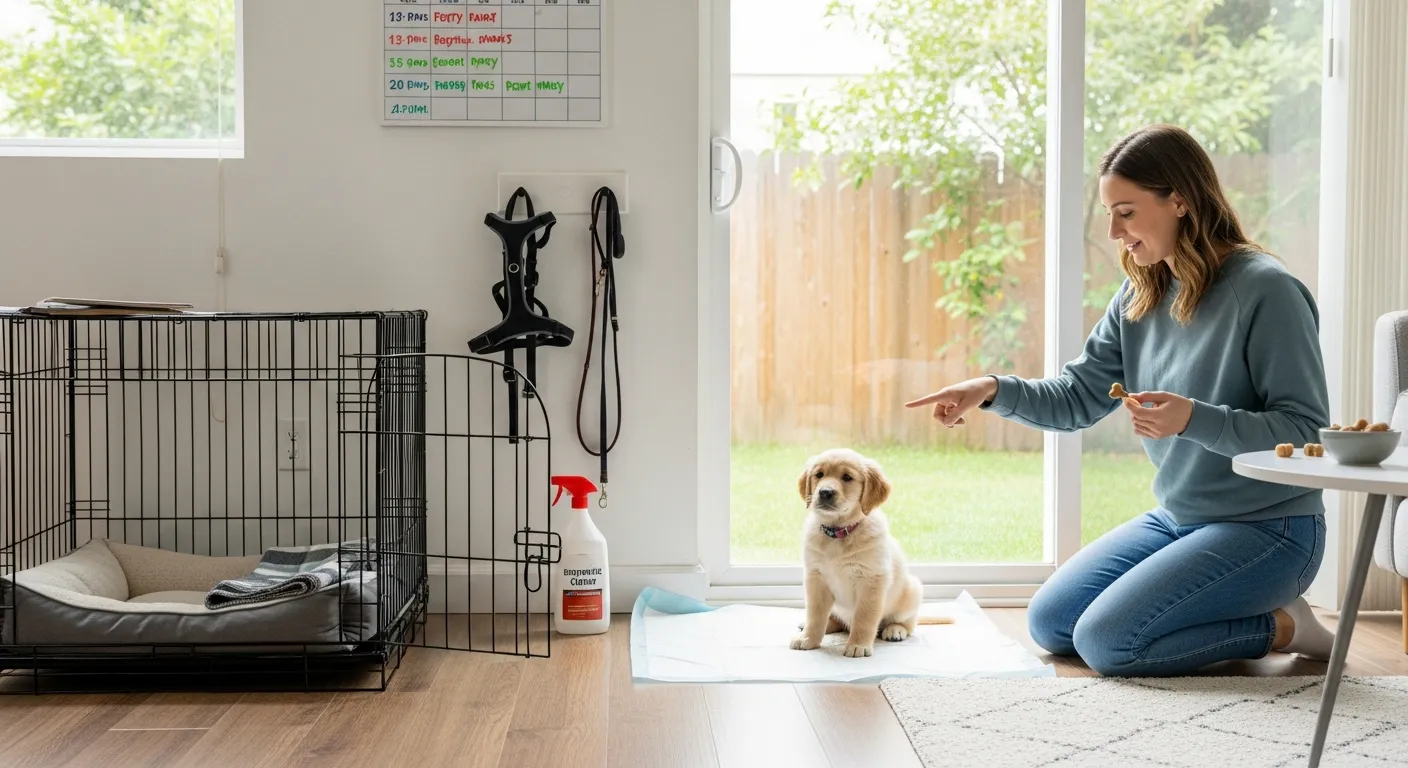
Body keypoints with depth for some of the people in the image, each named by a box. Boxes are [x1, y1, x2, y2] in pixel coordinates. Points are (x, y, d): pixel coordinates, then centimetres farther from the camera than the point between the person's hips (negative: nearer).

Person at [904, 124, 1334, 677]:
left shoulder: (1266, 290, -19)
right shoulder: (1141, 294, 4)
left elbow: (1306, 432, -20)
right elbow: (1079, 396, 5)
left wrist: (1194, 419, -33)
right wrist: (993, 391, -12)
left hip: (1266, 527, -8)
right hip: (1175, 517, 9)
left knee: (1106, 641, -20)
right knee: (1049, 624, 7)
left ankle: (1279, 626, 0)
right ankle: (1231, 612, 16)